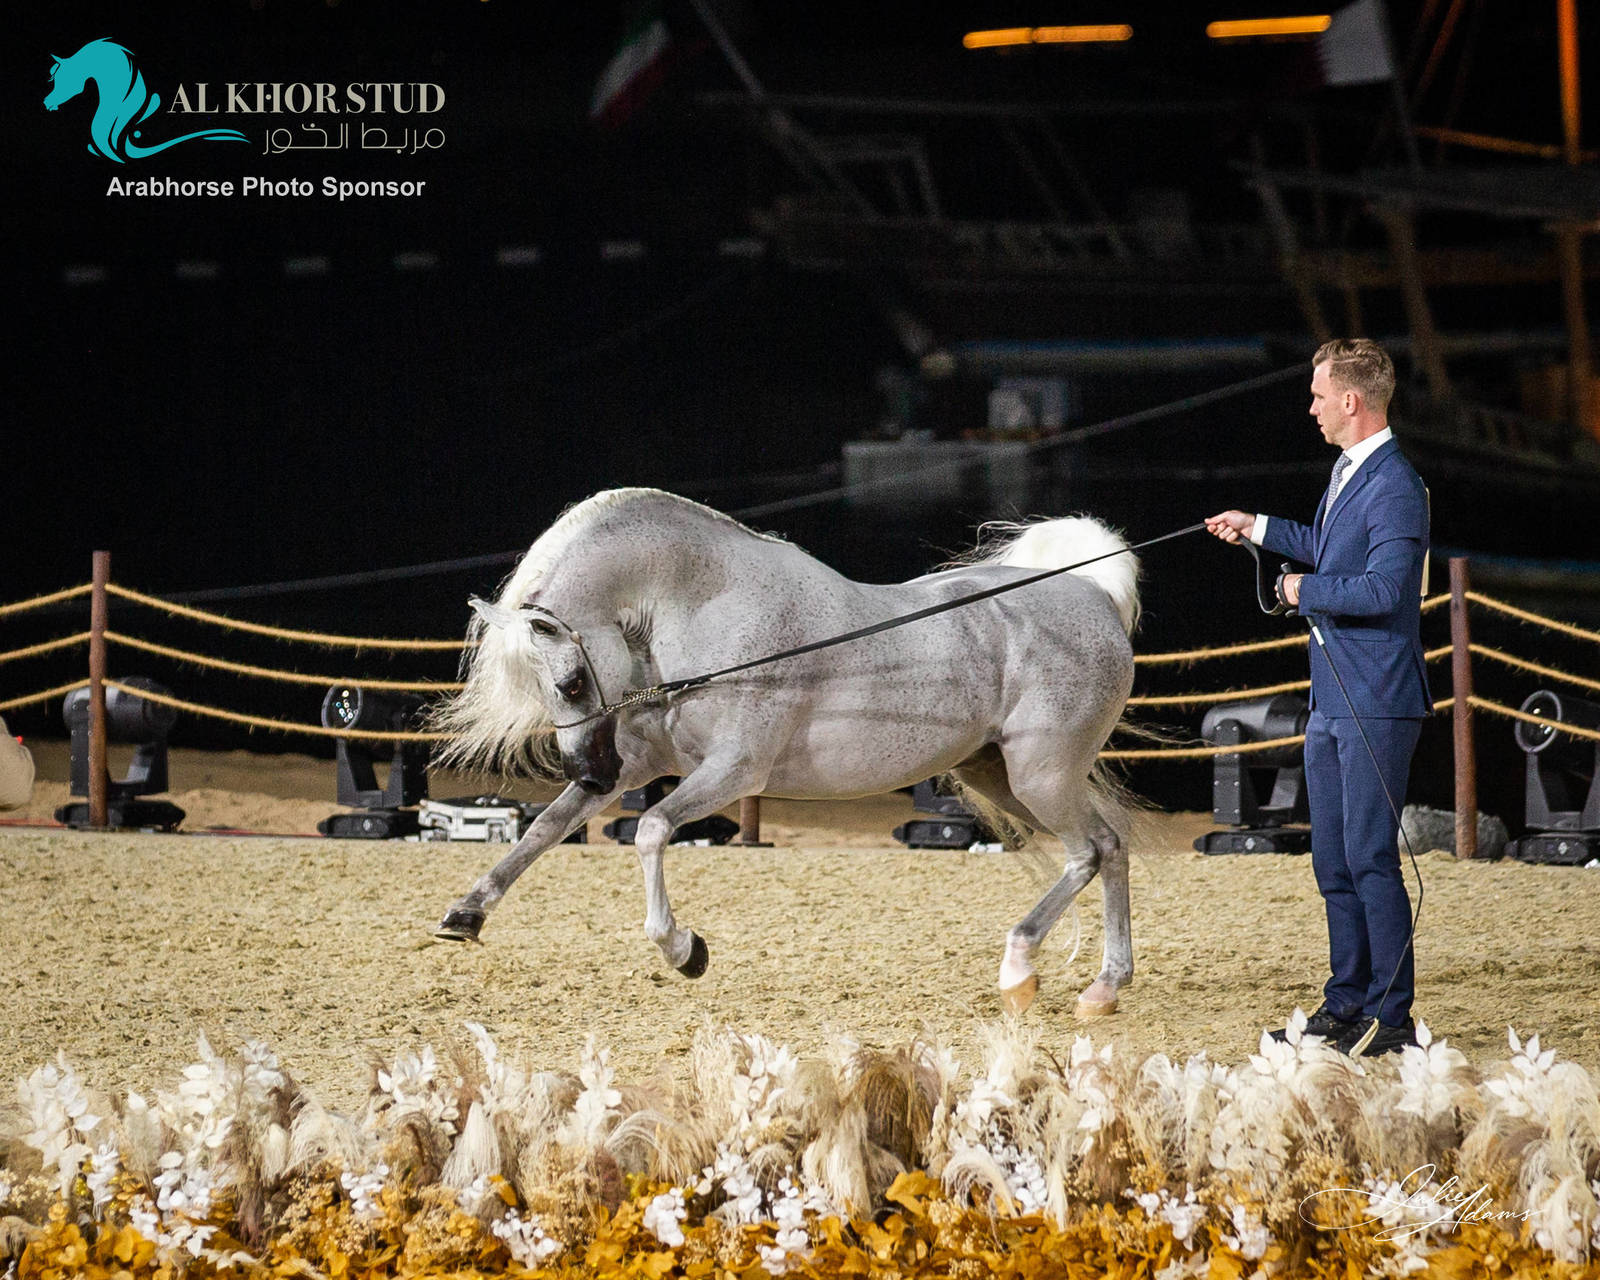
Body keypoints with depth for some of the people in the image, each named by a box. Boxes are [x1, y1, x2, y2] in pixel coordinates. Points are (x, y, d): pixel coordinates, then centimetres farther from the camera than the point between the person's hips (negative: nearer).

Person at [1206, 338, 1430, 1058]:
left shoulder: (1395, 488, -17)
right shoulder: (1346, 472, 15)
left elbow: (1382, 588, -26)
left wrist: (1305, 590, -14)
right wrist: (1259, 530, 36)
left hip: (1376, 704, -10)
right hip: (1331, 702, 10)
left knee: (1370, 859, -8)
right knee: (1334, 863, 13)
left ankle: (1392, 1018, -4)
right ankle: (1346, 1005, 21)